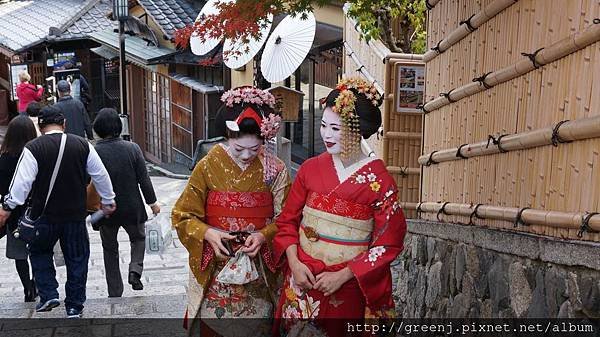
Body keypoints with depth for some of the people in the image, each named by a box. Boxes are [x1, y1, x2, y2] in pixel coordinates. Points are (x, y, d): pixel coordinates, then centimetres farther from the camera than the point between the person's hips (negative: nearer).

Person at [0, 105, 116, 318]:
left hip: (44, 215, -1)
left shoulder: (33, 149, -10)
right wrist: (108, 200, 18)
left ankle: (48, 295, 14)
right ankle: (74, 307, 19)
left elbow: (22, 181, -12)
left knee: (39, 252, 23)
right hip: (76, 214, 2)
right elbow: (100, 175, 6)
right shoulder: (83, 146, -2)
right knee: (77, 258, 12)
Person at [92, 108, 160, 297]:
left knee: (110, 250, 17)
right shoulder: (132, 148, -11)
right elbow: (144, 179, -7)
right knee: (138, 238, 26)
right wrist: (152, 202, 4)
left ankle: (115, 293, 22)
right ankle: (135, 270, 1)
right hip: (132, 208, 0)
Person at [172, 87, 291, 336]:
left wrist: (263, 236, -18)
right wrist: (207, 233, -19)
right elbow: (183, 215, -2)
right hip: (214, 271, 0)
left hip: (258, 272, 1)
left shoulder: (275, 171, -5)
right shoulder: (209, 166, -6)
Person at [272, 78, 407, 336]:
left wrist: (343, 275, -13)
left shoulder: (379, 180, -11)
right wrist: (294, 262, -10)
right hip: (302, 280, 3)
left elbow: (389, 242, -8)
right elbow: (288, 220, 5)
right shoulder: (310, 169, -2)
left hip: (348, 288, -2)